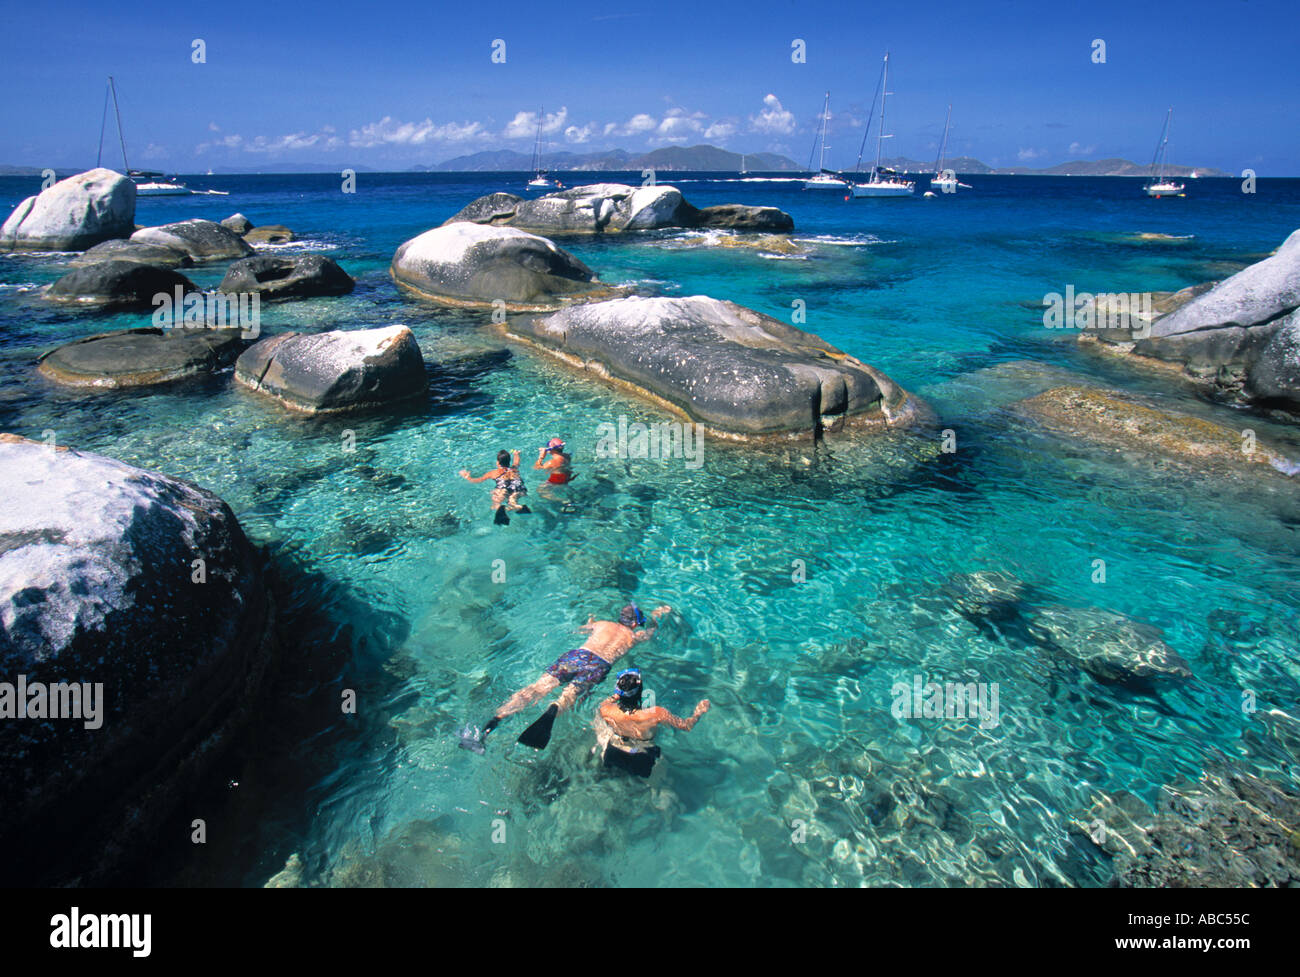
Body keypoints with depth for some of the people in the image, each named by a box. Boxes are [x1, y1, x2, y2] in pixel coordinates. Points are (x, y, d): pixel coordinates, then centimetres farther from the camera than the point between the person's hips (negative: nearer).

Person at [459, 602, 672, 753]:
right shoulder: (635, 635, 26)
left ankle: (494, 720, -31)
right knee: (569, 695, -28)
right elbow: (652, 632, 50)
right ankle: (552, 711, -64)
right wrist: (656, 615, 68)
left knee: (537, 687, -13)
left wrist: (590, 621, 71)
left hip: (575, 654, 3)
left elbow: (581, 629, 51)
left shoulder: (603, 624, 32)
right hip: (598, 664, -3)